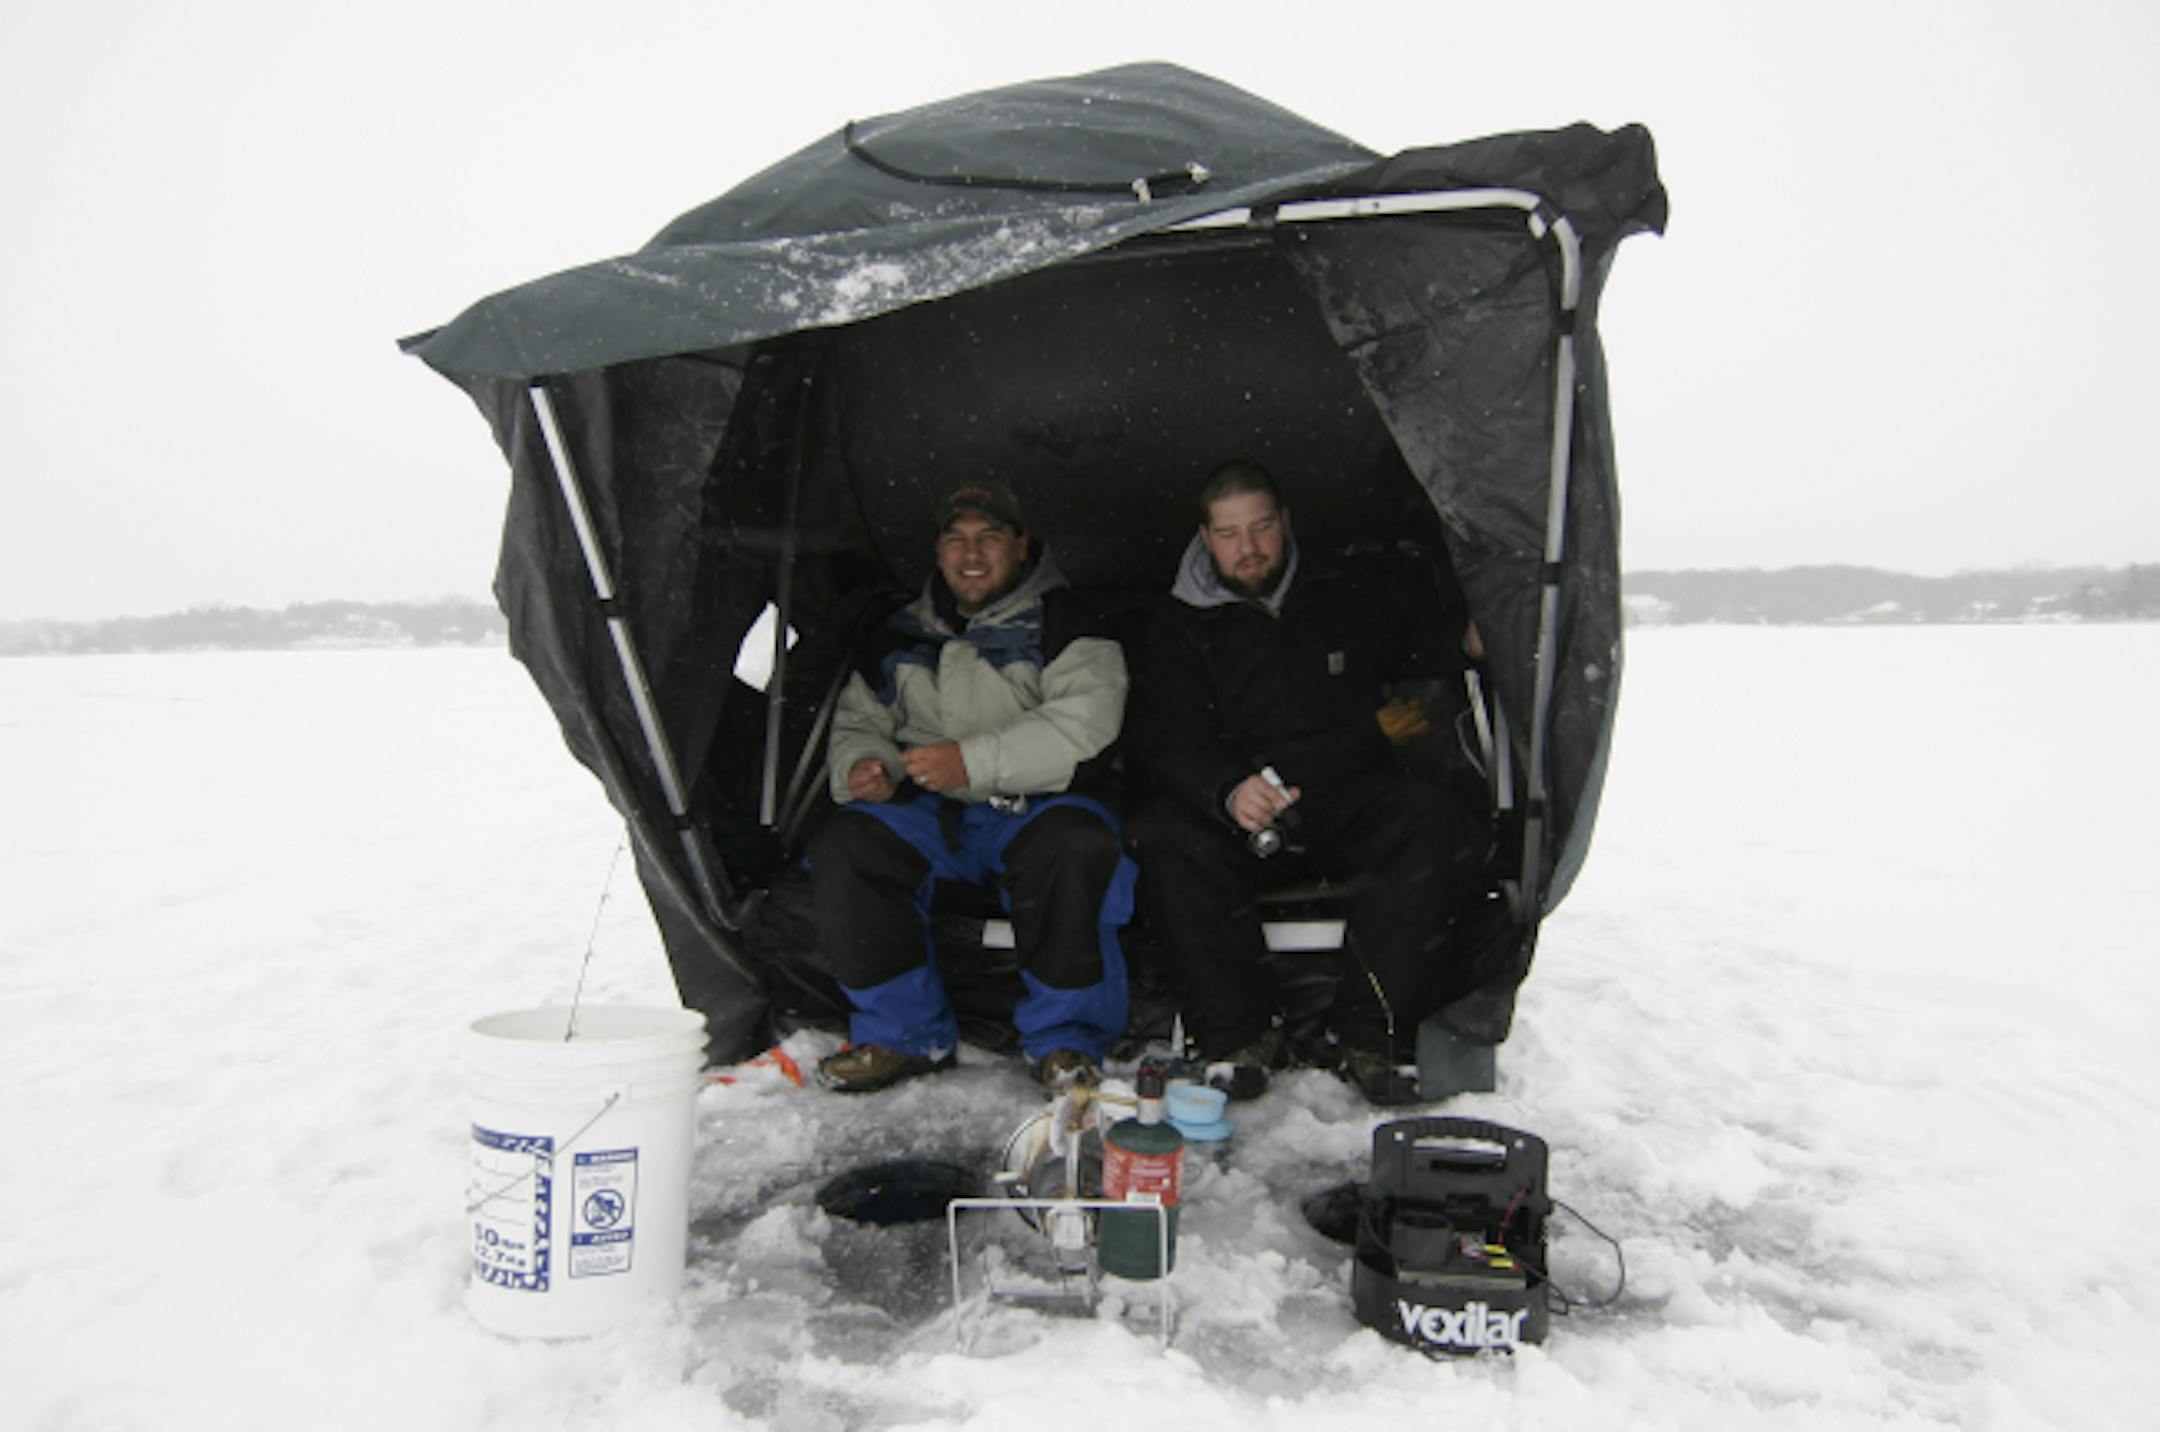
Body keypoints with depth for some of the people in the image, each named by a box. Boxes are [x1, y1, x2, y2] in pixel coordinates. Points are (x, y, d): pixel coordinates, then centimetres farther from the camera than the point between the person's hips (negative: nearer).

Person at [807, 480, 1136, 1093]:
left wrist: (975, 761, -21)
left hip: (1035, 807, -4)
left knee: (1078, 843, -36)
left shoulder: (1060, 622, 1)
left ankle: (1064, 1039, -16)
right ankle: (905, 1034, -8)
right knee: (842, 846, -22)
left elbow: (1085, 724, -14)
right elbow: (857, 720, 25)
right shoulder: (904, 635, 17)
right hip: (931, 814, 4)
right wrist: (863, 766, 0)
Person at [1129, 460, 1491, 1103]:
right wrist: (1230, 791, -27)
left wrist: (1471, 637, -3)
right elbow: (1176, 743, -4)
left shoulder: (1352, 597, 13)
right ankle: (1240, 1034, -21)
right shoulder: (1183, 627, 7)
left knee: (1435, 817, -29)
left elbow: (1429, 629, 24)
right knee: (1163, 837, -31)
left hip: (1353, 797, 1)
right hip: (1237, 815, -1)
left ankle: (1371, 1032, -24)